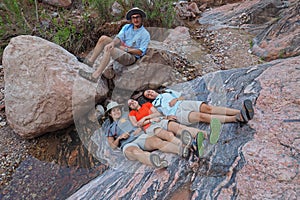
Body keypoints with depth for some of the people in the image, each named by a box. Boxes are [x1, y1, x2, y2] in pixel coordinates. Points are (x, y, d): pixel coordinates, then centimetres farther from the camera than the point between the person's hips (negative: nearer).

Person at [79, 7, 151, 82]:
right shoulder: (126, 27, 8)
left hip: (131, 57, -7)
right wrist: (113, 43, -27)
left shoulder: (145, 34, -10)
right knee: (103, 38, -6)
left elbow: (140, 52, -16)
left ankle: (95, 76, -33)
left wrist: (126, 49, -20)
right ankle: (91, 61, -6)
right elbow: (118, 38, -6)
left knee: (108, 49, -30)